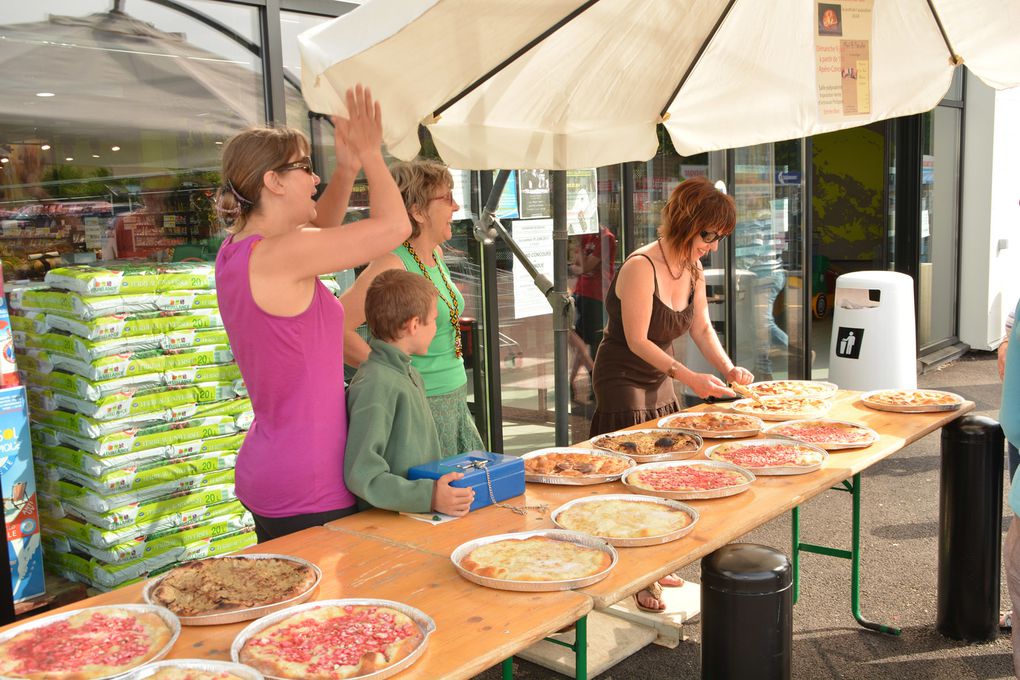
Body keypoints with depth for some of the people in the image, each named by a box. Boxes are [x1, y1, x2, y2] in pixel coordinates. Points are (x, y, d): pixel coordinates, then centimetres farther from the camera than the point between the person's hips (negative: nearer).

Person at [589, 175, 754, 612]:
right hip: (623, 382, -8)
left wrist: (728, 369, -7)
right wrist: (689, 377, -31)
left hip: (661, 383, 8)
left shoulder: (692, 269, 2)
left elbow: (701, 328, 9)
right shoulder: (640, 268, -23)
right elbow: (638, 341, -25)